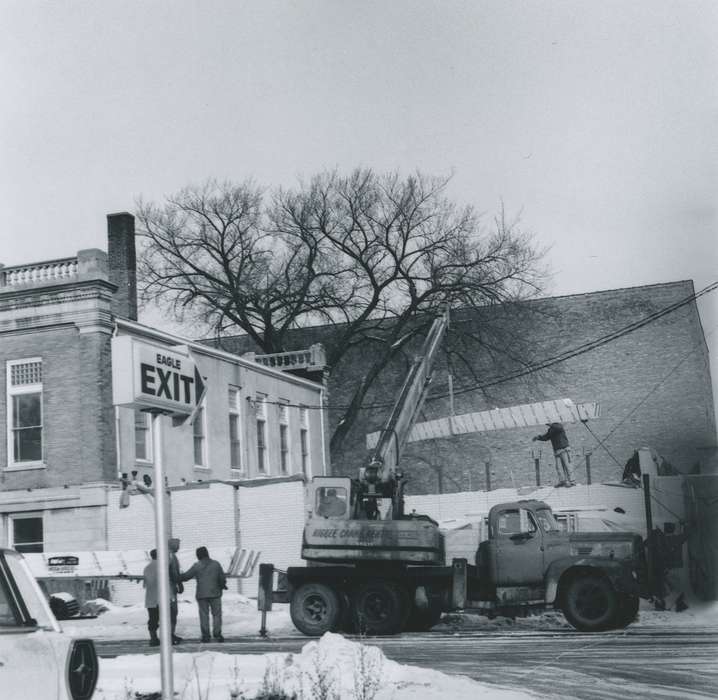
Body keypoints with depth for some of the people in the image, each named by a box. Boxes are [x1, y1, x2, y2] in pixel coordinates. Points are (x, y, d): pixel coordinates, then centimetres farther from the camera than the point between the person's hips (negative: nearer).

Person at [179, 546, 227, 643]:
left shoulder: (196, 566, -4)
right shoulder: (216, 564, 1)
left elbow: (186, 576, -4)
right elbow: (222, 578, 4)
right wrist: (223, 586, 23)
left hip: (201, 594, 0)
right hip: (215, 593, 0)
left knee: (204, 615, 6)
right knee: (217, 614, 6)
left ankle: (205, 636, 4)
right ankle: (217, 635, 1)